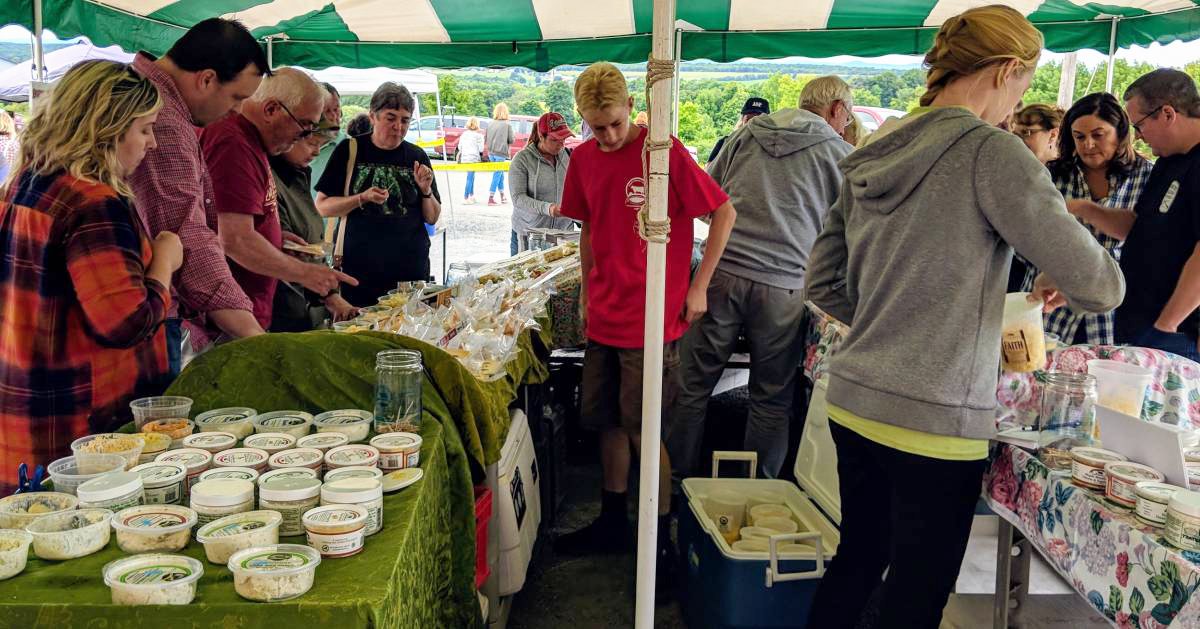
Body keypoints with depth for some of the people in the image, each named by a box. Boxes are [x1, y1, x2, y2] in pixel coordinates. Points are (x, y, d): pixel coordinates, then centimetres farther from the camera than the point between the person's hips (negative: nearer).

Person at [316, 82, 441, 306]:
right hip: (360, 268, -2)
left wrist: (425, 190, -8)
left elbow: (432, 218, 10)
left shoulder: (417, 156, 7)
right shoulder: (350, 150, 0)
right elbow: (321, 207, -2)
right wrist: (362, 198, -16)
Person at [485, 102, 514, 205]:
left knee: (500, 173, 18)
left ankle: (502, 197, 27)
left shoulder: (490, 123, 3)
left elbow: (485, 138, 7)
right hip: (501, 153, -5)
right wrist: (513, 137, 13)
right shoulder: (507, 125, -10)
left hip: (491, 153, 5)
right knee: (497, 174, 0)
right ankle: (491, 198, -3)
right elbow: (511, 140, -7)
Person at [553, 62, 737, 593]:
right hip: (604, 318, 6)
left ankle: (661, 542, 16)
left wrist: (698, 287, -8)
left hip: (652, 319, -6)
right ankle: (613, 523, 31)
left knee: (643, 431, -1)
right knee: (606, 420, 14)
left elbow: (724, 212, -8)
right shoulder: (583, 159, 6)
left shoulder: (664, 151, -12)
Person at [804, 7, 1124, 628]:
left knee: (856, 561, 21)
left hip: (853, 401, 7)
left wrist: (889, 322, 13)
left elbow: (822, 284, 12)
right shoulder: (990, 151, -13)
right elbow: (1099, 285, -12)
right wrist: (1060, 283, 8)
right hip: (933, 420, -7)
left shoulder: (873, 156, 7)